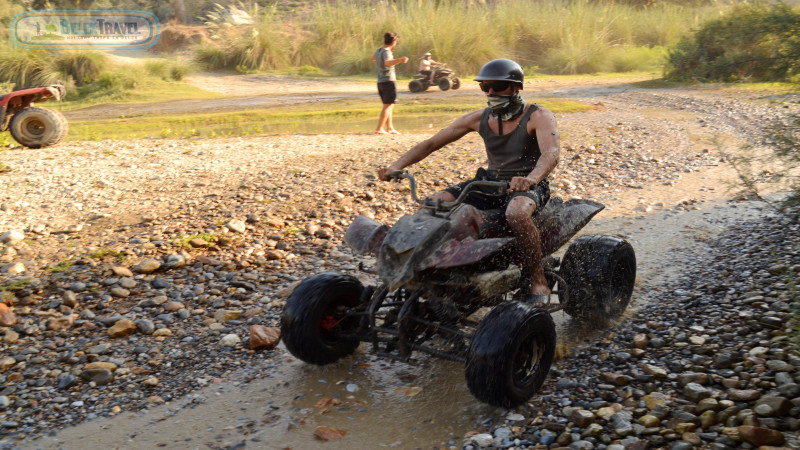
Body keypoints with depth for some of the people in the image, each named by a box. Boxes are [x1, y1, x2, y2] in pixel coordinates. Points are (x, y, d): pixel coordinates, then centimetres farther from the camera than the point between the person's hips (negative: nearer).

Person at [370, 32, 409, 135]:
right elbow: (387, 62, -36)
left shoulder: (378, 51, 11)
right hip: (389, 81, -9)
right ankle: (379, 129, -13)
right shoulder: (386, 52, -15)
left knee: (388, 105, 16)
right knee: (388, 106, -7)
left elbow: (371, 58, 33)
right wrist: (399, 60, -53)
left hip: (380, 82, 9)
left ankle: (390, 128, 21)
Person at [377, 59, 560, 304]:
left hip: (531, 185, -5)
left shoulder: (538, 116, -9)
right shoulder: (480, 118, 5)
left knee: (516, 212, -41)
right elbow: (431, 143, 4)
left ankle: (539, 281, -23)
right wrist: (396, 166, -9)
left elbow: (551, 154, -28)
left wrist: (530, 179, -50)